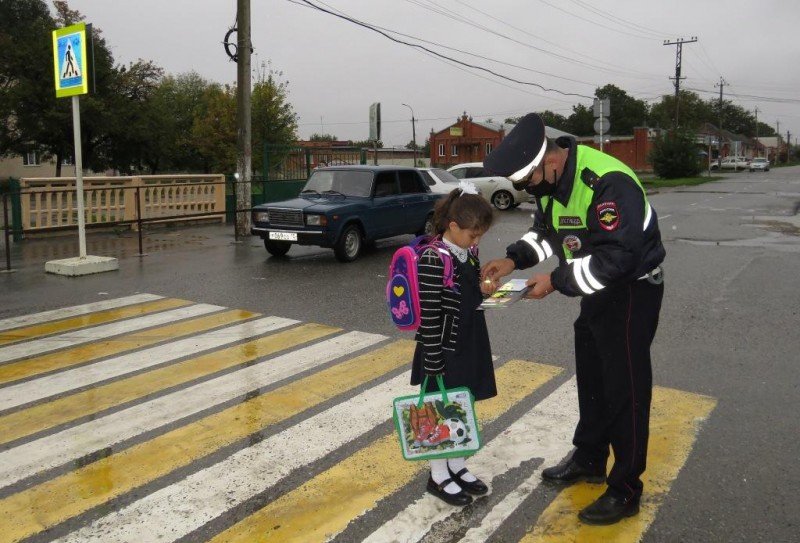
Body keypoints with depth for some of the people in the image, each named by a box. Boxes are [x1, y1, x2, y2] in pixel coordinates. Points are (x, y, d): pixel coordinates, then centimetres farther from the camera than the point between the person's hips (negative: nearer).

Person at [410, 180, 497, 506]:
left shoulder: (468, 254, 4)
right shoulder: (433, 261, -22)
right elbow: (429, 317, -21)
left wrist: (483, 290, 3)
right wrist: (434, 366, -20)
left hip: (469, 345, 8)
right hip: (443, 350, -8)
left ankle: (457, 466, 37)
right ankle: (439, 476, 26)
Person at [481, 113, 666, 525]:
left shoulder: (608, 182, -31)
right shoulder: (550, 178, -2)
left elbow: (617, 258, -33)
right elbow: (545, 231, 10)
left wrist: (557, 282, -28)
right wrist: (513, 259, -7)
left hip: (633, 289, -9)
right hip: (598, 288, 9)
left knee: (625, 387, -1)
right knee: (590, 377, 20)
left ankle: (625, 491, 15)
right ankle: (588, 460, 39)